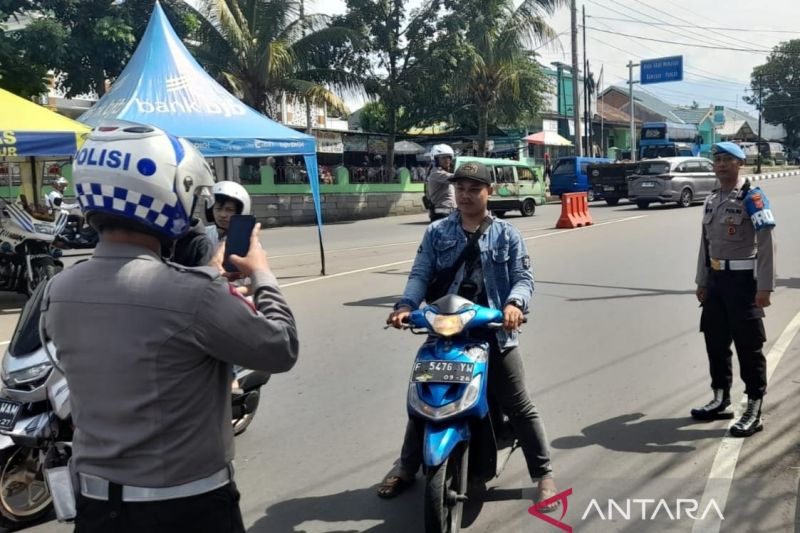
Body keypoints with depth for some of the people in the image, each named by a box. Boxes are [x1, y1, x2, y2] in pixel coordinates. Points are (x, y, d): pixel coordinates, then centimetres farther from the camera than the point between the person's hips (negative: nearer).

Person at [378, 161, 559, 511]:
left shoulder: (506, 234, 4)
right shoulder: (437, 233, 6)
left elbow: (524, 278, -3)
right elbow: (420, 275, -2)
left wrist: (514, 304, -25)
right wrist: (406, 305, -21)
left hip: (493, 331, -1)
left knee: (519, 406, 4)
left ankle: (544, 474, 20)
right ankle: (406, 468, 30)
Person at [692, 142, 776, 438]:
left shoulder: (752, 198, -11)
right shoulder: (711, 200, 11)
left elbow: (766, 245, -15)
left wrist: (764, 288, -19)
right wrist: (702, 281, 17)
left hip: (742, 280, -7)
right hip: (716, 280, 8)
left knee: (748, 346, 0)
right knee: (715, 342, 14)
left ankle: (754, 412, 10)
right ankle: (721, 400, 30)